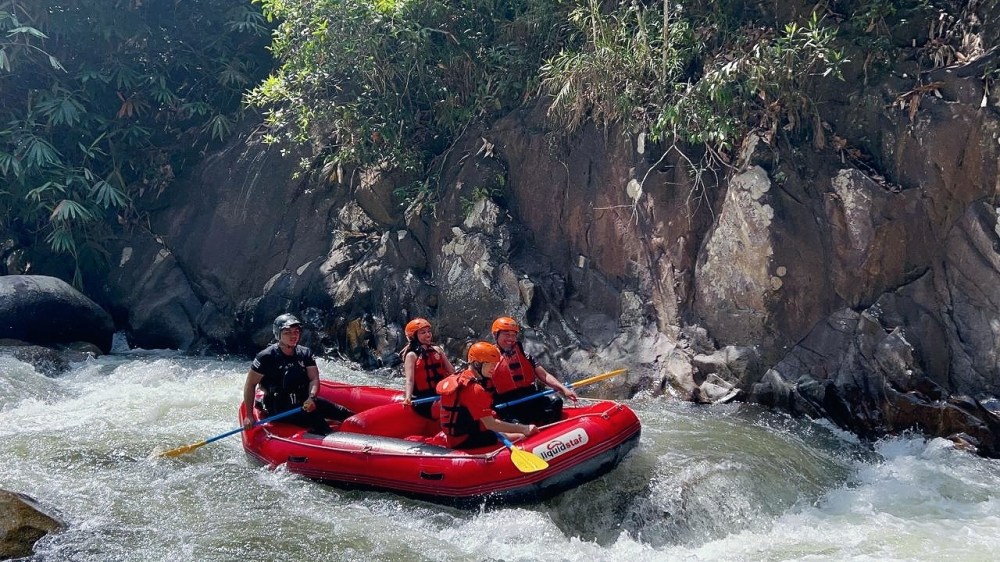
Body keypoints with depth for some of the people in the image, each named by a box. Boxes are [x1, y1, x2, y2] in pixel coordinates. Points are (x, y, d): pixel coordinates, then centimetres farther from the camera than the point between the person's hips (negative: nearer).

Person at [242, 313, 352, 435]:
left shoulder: (305, 353, 3)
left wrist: (311, 398, -23)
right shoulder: (267, 357, -12)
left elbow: (314, 379, -2)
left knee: (343, 413, -13)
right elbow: (250, 384, -8)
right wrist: (249, 416, -11)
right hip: (280, 409, -5)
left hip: (305, 402, 6)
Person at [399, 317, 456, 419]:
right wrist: (408, 397, -29)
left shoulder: (437, 350, 17)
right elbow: (409, 380, -11)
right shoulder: (412, 355, 1)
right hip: (425, 399, -6)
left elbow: (452, 371, 18)